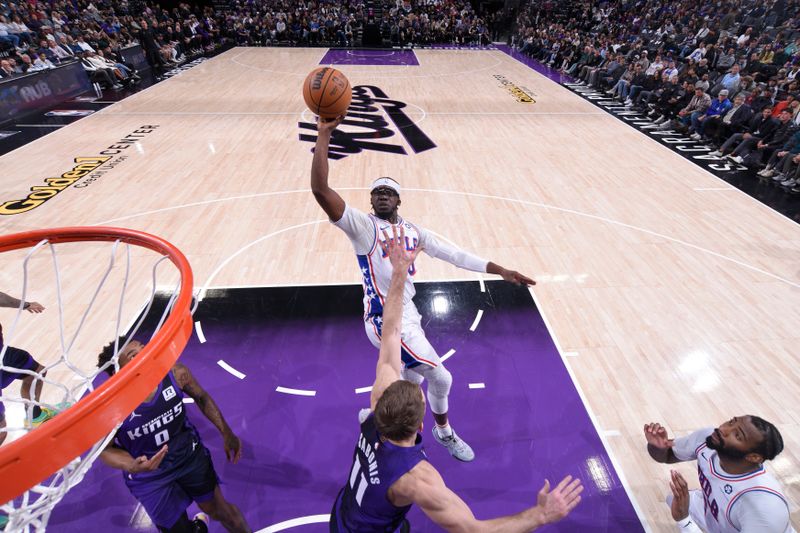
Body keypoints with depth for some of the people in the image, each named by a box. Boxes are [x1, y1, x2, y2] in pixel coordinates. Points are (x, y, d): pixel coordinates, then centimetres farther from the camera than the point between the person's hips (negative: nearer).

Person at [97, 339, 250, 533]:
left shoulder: (176, 373, -25)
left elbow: (201, 397, -5)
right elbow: (105, 448, -10)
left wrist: (227, 434, -4)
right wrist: (132, 467, -30)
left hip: (190, 454, 1)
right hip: (149, 476, -1)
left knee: (220, 510, 16)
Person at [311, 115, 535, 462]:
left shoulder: (412, 230, 6)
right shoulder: (362, 226, -13)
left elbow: (454, 255, 7)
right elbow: (320, 190, -26)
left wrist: (501, 271, 4)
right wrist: (324, 136, -31)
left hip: (407, 316, 8)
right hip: (386, 321, -7)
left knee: (412, 379, 25)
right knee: (440, 377, 2)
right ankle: (443, 432, 34)